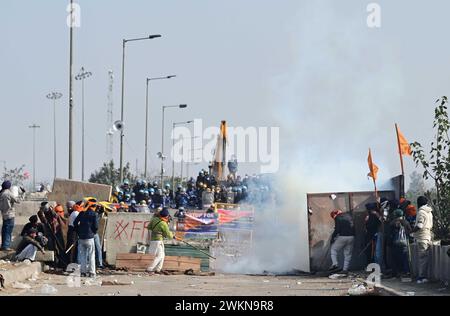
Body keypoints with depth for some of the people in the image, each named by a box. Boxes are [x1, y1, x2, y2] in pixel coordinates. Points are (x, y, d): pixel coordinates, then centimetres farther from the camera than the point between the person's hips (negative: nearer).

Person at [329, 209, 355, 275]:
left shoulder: (337, 218, -4)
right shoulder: (348, 215, 16)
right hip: (351, 237, 5)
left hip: (342, 237, -5)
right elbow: (353, 226, 17)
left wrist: (332, 237, -2)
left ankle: (335, 264, -5)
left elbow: (337, 229, -10)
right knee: (348, 253, 11)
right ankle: (345, 269, 8)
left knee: (334, 250, 11)